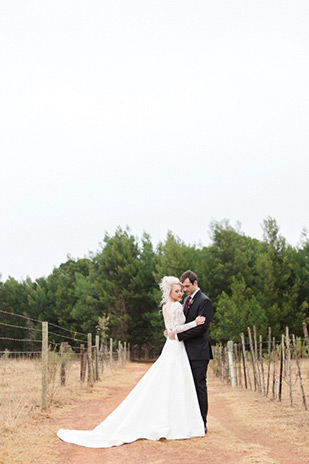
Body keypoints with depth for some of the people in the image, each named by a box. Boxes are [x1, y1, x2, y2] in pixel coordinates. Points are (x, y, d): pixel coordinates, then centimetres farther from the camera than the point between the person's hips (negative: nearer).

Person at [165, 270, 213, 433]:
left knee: (200, 386, -3)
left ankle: (202, 424, 4)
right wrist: (172, 331, 2)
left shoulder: (204, 301, -11)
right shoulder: (187, 300, 17)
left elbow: (201, 327, -18)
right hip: (188, 351, 8)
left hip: (199, 352, -8)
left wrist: (178, 336, -19)